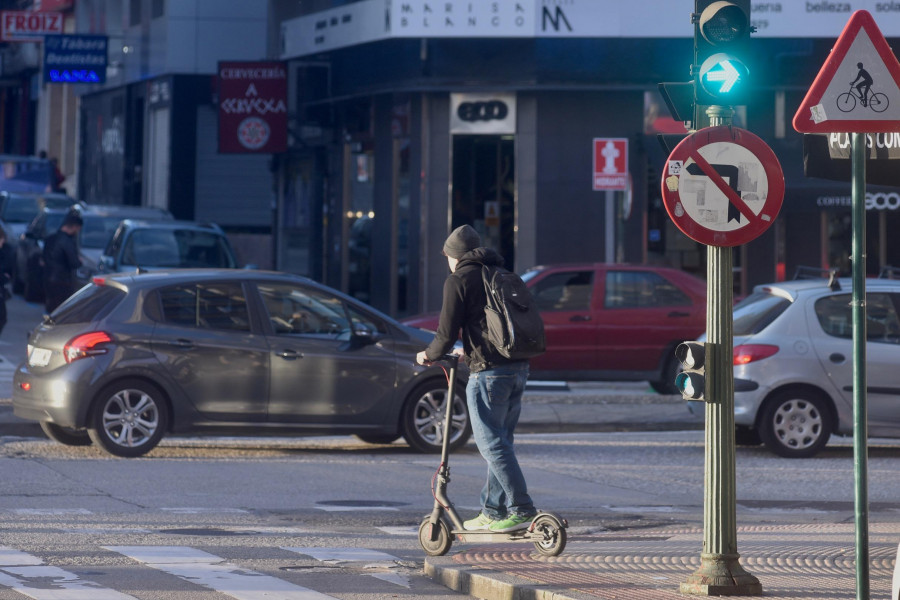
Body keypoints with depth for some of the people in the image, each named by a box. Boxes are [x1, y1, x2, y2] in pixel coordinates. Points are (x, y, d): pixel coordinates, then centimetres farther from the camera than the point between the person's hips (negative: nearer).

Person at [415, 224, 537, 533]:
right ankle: (492, 512, 18)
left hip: (488, 371, -8)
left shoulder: (459, 280, -3)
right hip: (518, 368, 8)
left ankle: (522, 509, -10)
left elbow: (447, 332, -6)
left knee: (492, 443, -4)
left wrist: (429, 355, 14)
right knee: (501, 441, 14)